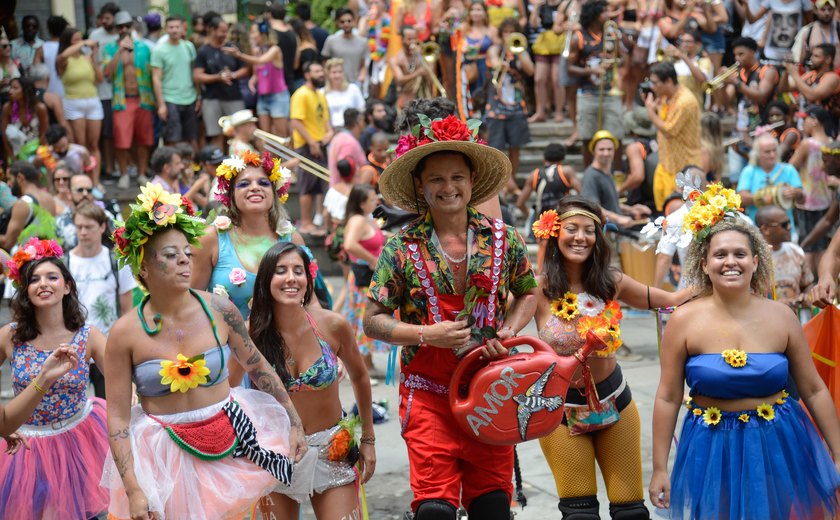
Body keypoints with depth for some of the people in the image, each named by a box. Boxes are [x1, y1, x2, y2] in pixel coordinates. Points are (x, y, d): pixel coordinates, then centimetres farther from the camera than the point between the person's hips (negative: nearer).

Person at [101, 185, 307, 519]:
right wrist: (133, 492, -17)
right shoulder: (125, 334, -11)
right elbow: (117, 419, -11)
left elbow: (258, 367, 9)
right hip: (168, 452, -2)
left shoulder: (219, 310, -6)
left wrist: (294, 424, 10)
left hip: (232, 438, 2)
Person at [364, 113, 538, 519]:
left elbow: (527, 293, 19)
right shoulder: (402, 247, -3)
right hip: (428, 395, -2)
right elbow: (372, 321, -1)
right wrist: (428, 334, -15)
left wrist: (508, 332, 0)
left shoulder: (503, 239, 4)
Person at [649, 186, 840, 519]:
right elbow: (668, 398, -5)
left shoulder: (780, 317, -4)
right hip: (713, 449, -1)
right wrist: (659, 468, -4)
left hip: (780, 443, 2)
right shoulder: (684, 321, -9)